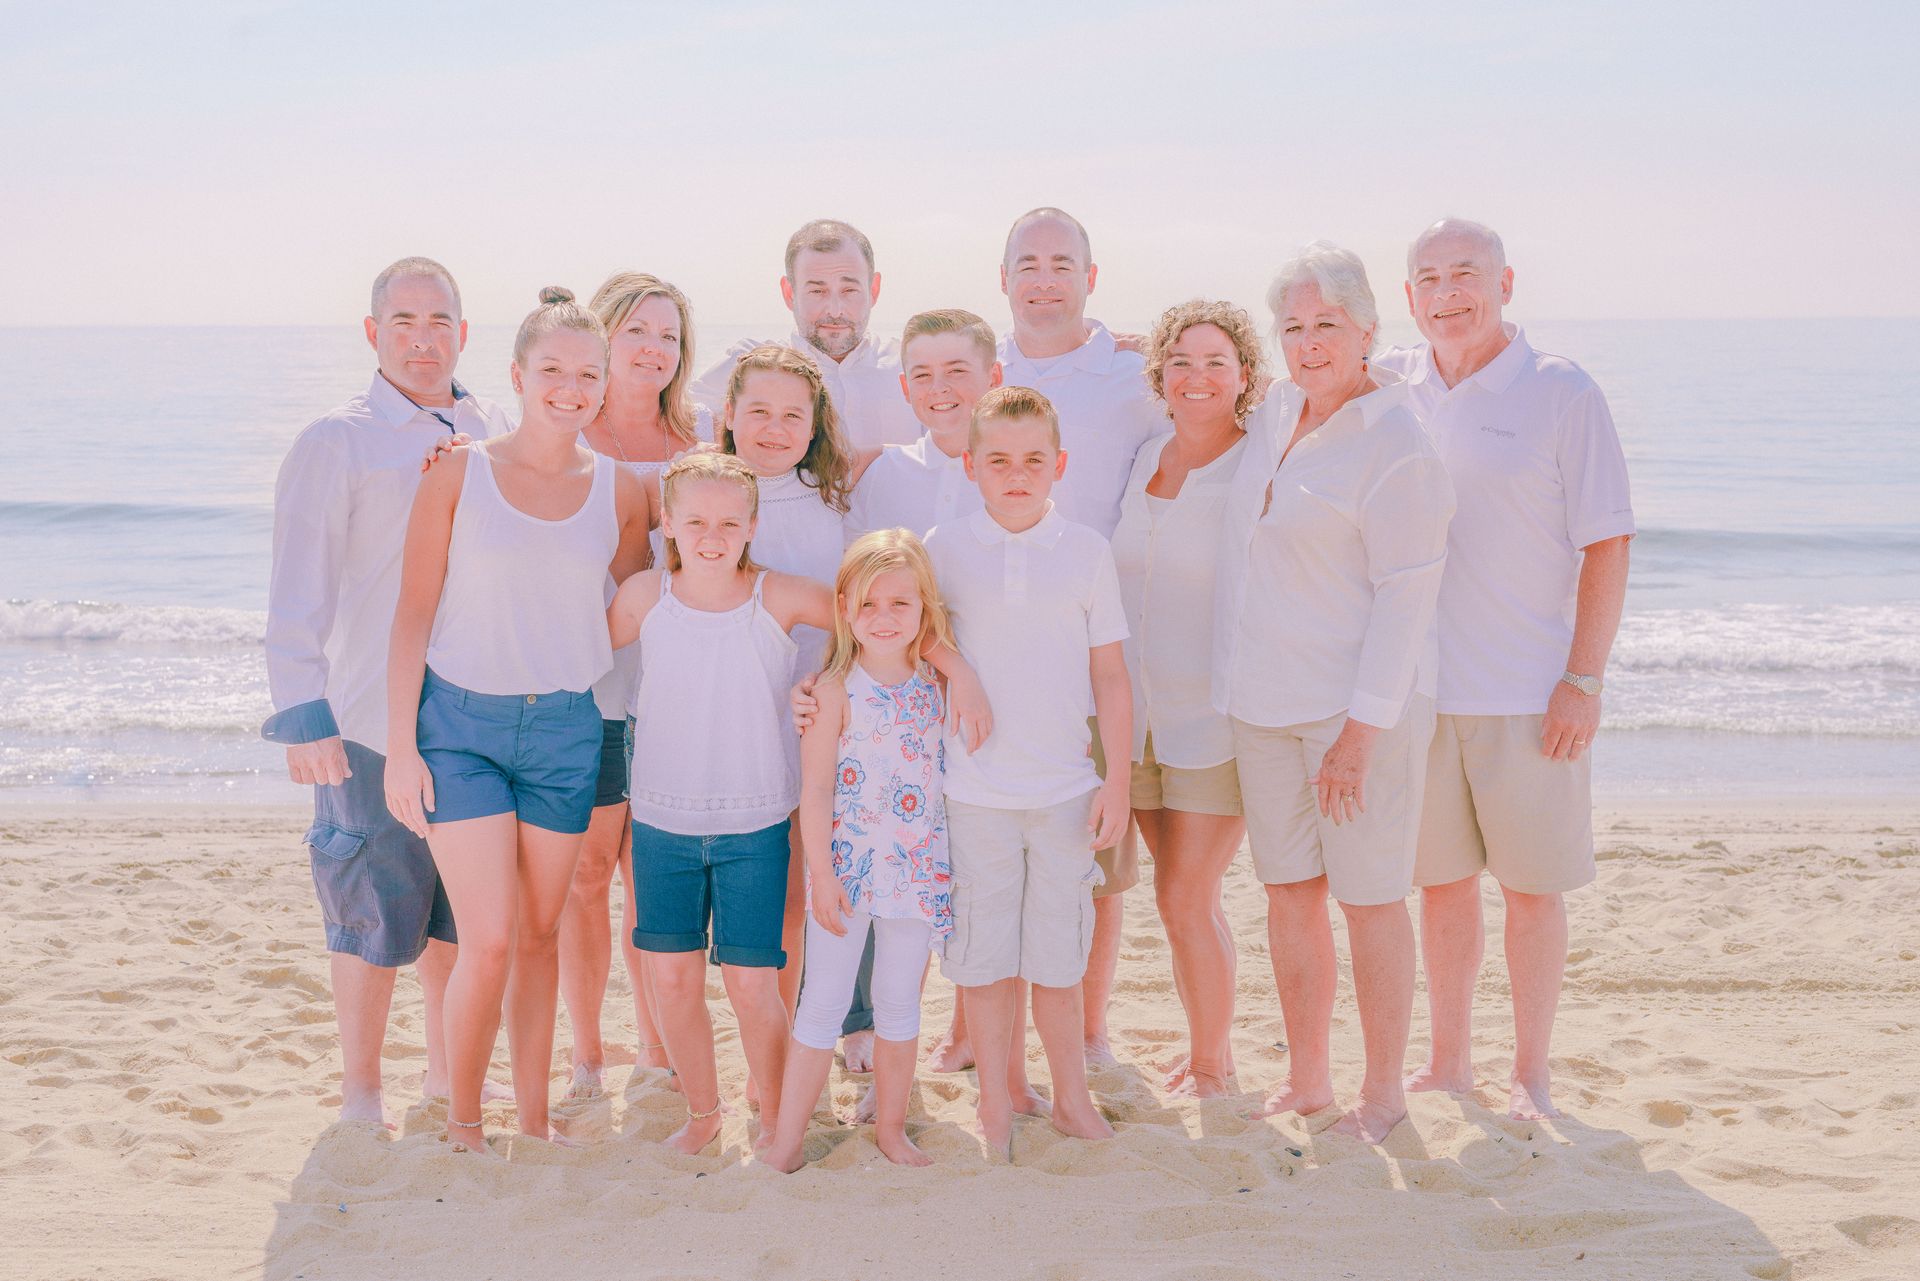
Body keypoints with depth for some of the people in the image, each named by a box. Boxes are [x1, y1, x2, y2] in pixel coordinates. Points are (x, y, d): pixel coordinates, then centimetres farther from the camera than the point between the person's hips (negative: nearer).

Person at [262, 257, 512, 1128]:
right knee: (374, 914, 2)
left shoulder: (498, 435, 8)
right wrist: (302, 716, -16)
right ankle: (360, 1098, 16)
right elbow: (298, 591, -9)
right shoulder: (336, 442, -5)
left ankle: (449, 1076, 29)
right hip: (374, 721, -4)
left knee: (463, 910, 13)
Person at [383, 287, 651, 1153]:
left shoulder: (619, 492, 4)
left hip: (566, 727, 3)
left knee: (539, 933, 11)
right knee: (489, 941, -8)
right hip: (461, 722, -3)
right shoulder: (458, 474, -3)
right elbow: (414, 612, -3)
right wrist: (400, 746, -7)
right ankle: (462, 1123, 12)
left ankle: (534, 1120, 24)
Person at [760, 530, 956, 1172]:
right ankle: (788, 1138, 10)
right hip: (848, 866, -4)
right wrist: (821, 873, -13)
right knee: (824, 1004, 2)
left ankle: (891, 1127, 26)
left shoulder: (935, 685, 3)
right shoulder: (836, 691, -9)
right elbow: (815, 789, -9)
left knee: (900, 1003, 13)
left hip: (917, 869, 4)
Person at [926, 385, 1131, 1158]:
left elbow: (1110, 676, 4)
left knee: (1058, 952, 8)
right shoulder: (944, 549, -1)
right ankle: (997, 1104, 21)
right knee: (984, 952, 6)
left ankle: (1071, 1098, 24)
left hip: (1067, 788, 0)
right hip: (975, 788, 0)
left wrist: (1119, 781, 1)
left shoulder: (1087, 552, 1)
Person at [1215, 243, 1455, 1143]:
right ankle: (1306, 1083, 23)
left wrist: (1362, 729, -19)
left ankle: (1383, 1095, 15)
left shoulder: (1397, 451, -13)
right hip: (1262, 699, 7)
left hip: (1361, 705, -7)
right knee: (1290, 892, 11)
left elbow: (1407, 597, -16)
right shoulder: (1276, 414, 9)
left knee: (1368, 897, 1)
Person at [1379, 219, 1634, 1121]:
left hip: (1529, 695, -3)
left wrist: (1584, 680, -11)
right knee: (1441, 880, 12)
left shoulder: (1561, 394, -4)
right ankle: (1448, 1062, 25)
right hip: (1417, 689, 3)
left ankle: (1531, 1075, 19)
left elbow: (1606, 546, -5)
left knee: (1531, 887, 5)